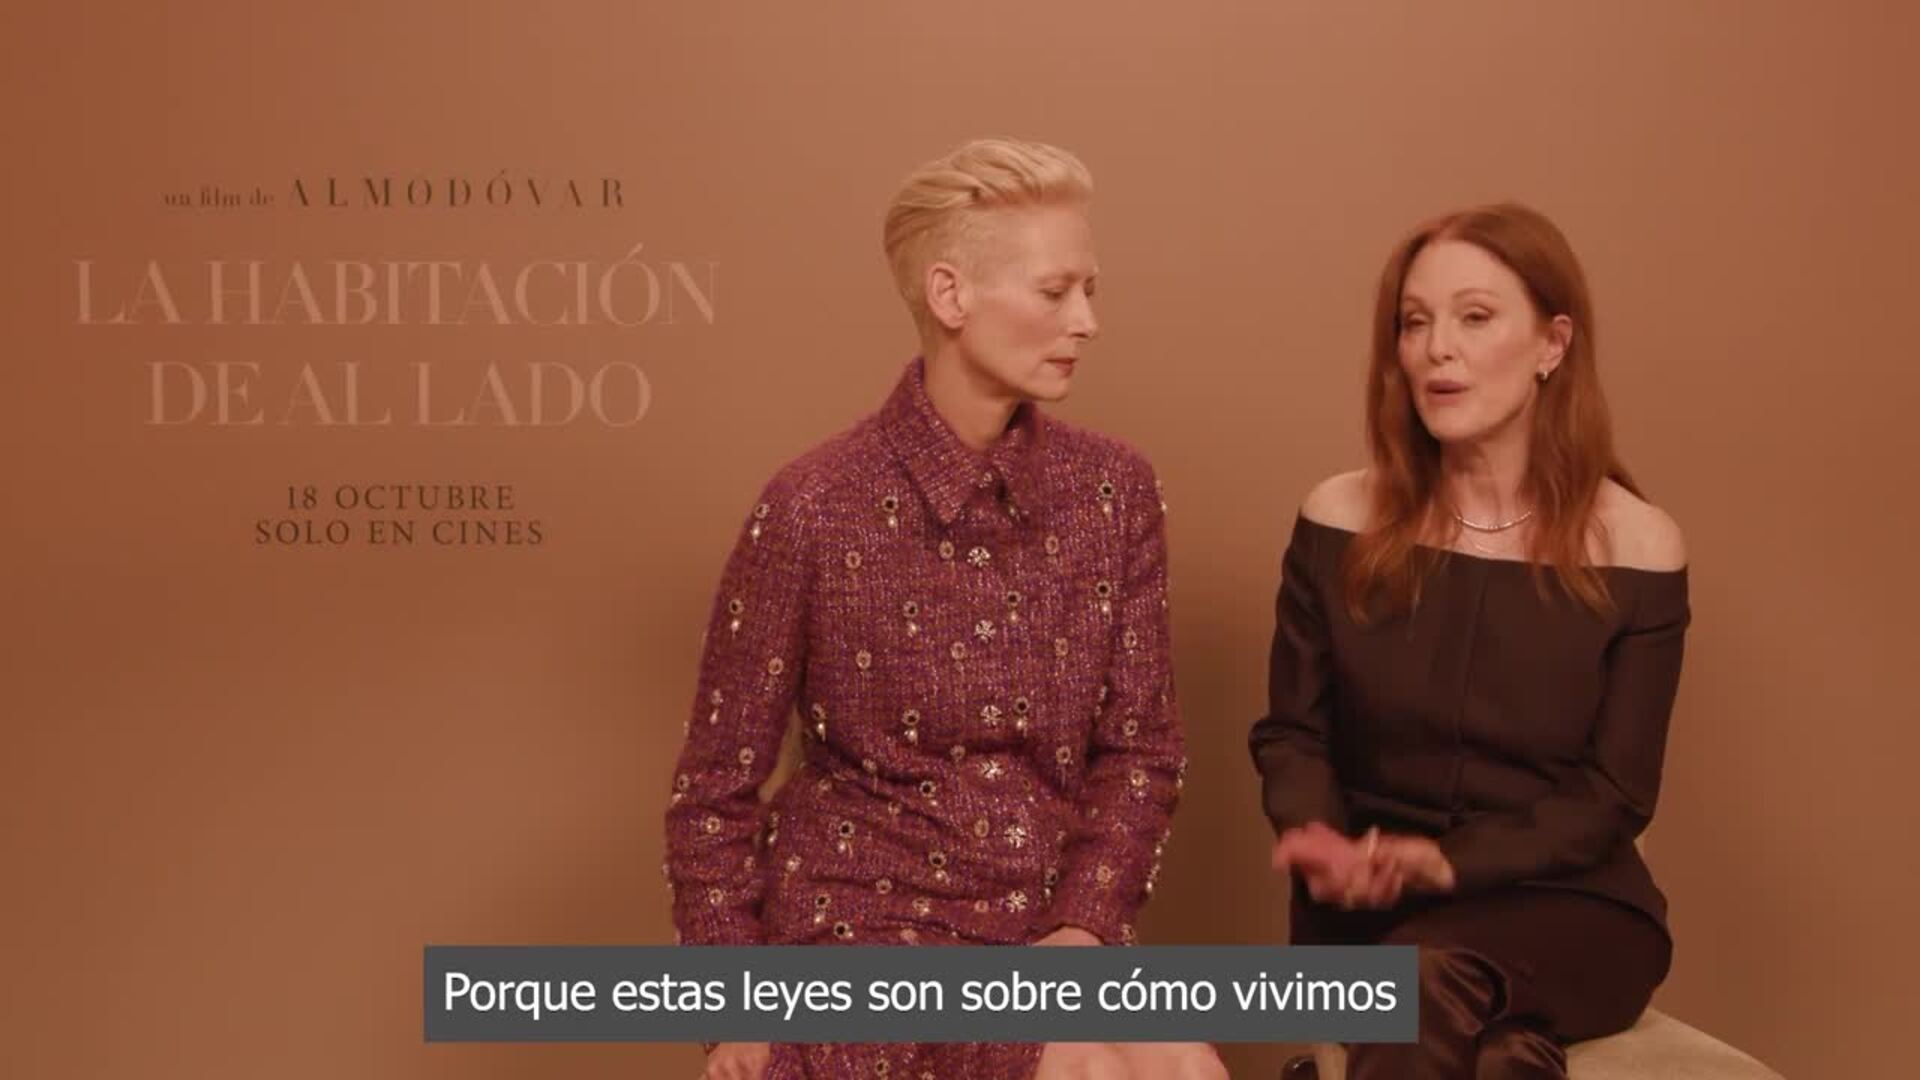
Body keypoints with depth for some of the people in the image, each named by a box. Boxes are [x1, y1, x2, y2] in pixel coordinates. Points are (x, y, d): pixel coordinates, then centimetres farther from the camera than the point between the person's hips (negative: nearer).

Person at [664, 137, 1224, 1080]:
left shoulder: (1116, 489, 0)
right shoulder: (814, 510, -11)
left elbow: (1143, 747, 4)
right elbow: (716, 790, -2)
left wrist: (1082, 931, -11)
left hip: (1057, 928, 5)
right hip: (865, 923, -4)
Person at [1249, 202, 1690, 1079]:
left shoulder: (1636, 549, -4)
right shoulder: (1340, 522, 2)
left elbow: (1613, 792, -5)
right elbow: (1291, 731, 5)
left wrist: (1451, 862, -21)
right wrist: (1317, 835, -17)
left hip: (1565, 903, 0)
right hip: (1369, 905, 1)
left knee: (1431, 981, -33)